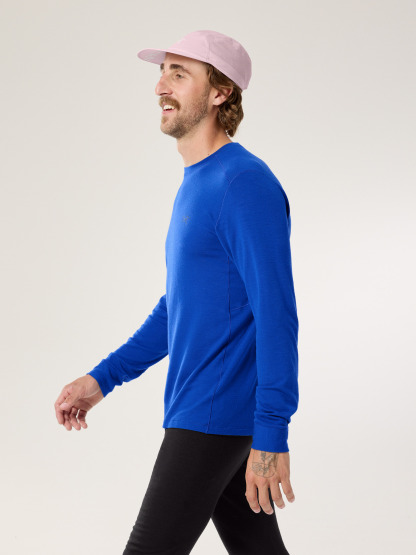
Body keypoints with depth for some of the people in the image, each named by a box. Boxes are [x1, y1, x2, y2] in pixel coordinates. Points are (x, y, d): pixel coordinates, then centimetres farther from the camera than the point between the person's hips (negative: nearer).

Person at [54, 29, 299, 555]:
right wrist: (101, 378, 18)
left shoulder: (246, 184, -16)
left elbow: (276, 313, -20)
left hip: (214, 419, -9)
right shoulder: (194, 185, 15)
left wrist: (271, 434, -23)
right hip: (196, 409, 9)